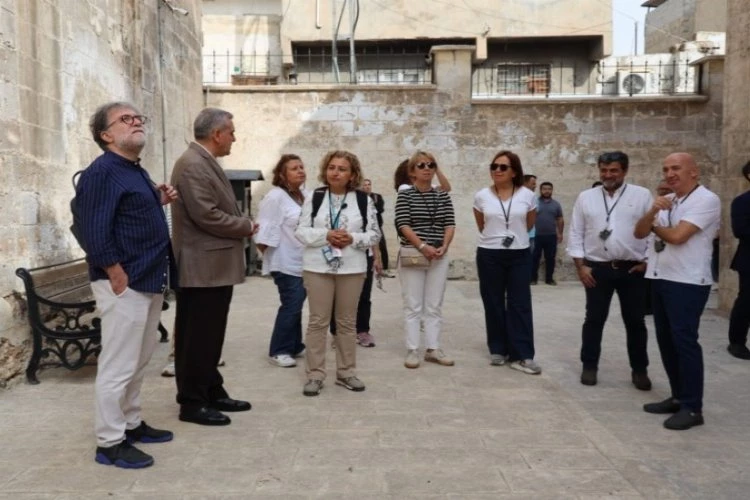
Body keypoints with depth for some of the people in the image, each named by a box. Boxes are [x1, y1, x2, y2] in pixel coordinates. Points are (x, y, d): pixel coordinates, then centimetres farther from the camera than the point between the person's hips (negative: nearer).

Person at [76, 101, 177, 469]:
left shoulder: (137, 171, 16)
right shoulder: (101, 172, -14)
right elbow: (95, 234, -20)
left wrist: (158, 200, 7)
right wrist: (120, 279, -19)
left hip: (149, 280, 10)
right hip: (125, 284, -10)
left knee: (139, 361, 18)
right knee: (118, 365, -1)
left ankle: (131, 424, 32)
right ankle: (109, 443, 11)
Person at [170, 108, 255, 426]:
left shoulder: (205, 162, 16)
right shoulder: (192, 164, -17)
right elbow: (206, 216, -24)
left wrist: (242, 226, 4)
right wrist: (246, 227, -11)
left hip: (214, 266, 11)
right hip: (204, 267, -10)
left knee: (208, 336, 16)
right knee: (198, 337, -1)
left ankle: (212, 393, 27)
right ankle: (192, 402, 10)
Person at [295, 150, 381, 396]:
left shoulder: (364, 200, 3)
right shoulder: (314, 198, 2)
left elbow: (374, 234, 2)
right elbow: (301, 231, -2)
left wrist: (352, 239, -16)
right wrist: (326, 235, -18)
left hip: (352, 268, 1)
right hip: (318, 268, -1)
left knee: (347, 322, 10)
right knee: (318, 321, 3)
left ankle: (346, 372, 22)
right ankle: (314, 374, 12)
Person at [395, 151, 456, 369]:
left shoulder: (442, 196, 9)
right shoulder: (405, 195, -3)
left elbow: (450, 224, 5)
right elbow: (403, 225, -11)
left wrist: (443, 247, -11)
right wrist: (423, 247, -19)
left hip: (439, 256, 4)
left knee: (435, 306, 8)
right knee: (413, 306, 1)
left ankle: (433, 348, 17)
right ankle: (412, 350, 8)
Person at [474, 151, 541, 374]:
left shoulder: (527, 195, -3)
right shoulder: (481, 196, -2)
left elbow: (529, 225, 11)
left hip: (519, 255, 0)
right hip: (489, 255, 1)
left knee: (520, 304, 0)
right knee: (493, 304, 7)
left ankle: (522, 355, 4)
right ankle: (498, 350, 19)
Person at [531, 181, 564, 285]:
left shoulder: (556, 204, 9)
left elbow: (560, 220, 13)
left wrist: (560, 233, 7)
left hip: (551, 236, 3)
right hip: (536, 236, -2)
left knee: (550, 258, 6)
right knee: (535, 258, 1)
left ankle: (549, 278, 15)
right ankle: (533, 278, 8)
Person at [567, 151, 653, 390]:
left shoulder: (642, 195, 1)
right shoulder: (586, 197, 5)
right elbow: (575, 234, 4)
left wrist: (648, 261, -4)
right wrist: (580, 266, -1)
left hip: (633, 269, 0)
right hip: (597, 269, 1)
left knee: (635, 321, 8)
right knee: (594, 320, 7)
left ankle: (639, 370, 22)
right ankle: (589, 366, 20)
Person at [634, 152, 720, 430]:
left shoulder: (706, 199, -10)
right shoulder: (666, 201, 15)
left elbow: (677, 235, -19)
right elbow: (639, 233, 8)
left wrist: (655, 226, 1)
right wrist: (653, 212, -11)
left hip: (687, 283, -8)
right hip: (660, 279, 8)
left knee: (684, 341, -7)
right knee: (666, 340, 12)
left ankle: (692, 408, 1)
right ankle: (678, 397, 23)